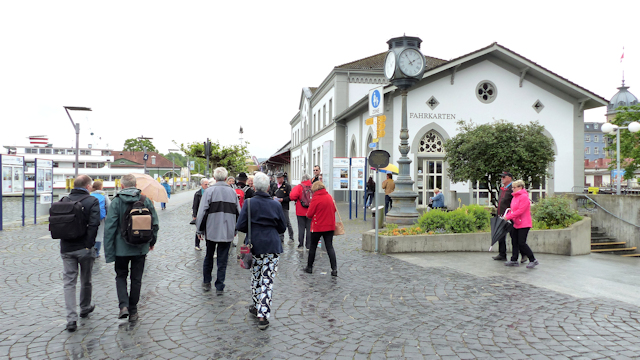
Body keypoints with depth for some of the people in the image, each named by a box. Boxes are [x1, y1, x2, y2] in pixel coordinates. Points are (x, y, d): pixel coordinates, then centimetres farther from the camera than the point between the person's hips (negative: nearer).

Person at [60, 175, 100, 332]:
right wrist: (89, 245, -14)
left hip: (66, 248, 3)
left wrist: (64, 240, 15)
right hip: (84, 248, -3)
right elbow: (93, 224, -19)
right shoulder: (92, 201, -9)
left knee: (69, 282, 5)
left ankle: (71, 319, -2)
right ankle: (85, 309, 35)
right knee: (86, 280, 16)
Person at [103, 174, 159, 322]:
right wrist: (152, 241, 19)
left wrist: (109, 253, -6)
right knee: (136, 279, 12)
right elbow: (155, 223, 3)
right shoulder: (146, 200, -2)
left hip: (121, 248, -1)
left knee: (121, 276, 17)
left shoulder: (116, 202, -8)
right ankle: (133, 310, 19)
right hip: (141, 248, 2)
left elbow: (109, 228, -10)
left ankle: (123, 305, -1)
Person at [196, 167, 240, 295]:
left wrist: (200, 229, 3)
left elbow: (202, 211, -7)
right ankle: (220, 287, 8)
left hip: (211, 230, -1)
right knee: (222, 259, 7)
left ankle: (206, 282, 25)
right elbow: (238, 212, 10)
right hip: (227, 232, 1)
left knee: (209, 256, 17)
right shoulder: (232, 192, 5)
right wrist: (236, 229, 20)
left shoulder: (209, 191, -5)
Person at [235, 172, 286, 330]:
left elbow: (240, 226, -8)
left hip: (255, 245, 0)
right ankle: (263, 315, -4)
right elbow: (282, 227, 7)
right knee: (267, 280, 0)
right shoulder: (276, 205, 0)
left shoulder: (249, 203, -5)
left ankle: (257, 307, 34)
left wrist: (252, 228, 11)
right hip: (273, 246, 0)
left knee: (256, 277, 19)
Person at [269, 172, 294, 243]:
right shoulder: (274, 186, 14)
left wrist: (282, 199, -18)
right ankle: (281, 237, 16)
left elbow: (290, 197, -7)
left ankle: (291, 237, 11)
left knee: (287, 222, -2)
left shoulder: (287, 186, -3)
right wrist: (273, 197, -1)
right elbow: (271, 194, 21)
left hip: (284, 207, -5)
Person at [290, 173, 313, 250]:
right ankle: (308, 246, 13)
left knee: (301, 228, 5)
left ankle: (300, 246, 7)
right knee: (309, 228, 8)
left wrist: (296, 199, 4)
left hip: (301, 212, -2)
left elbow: (293, 196, -17)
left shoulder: (299, 187, -9)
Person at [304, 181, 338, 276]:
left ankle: (309, 267, 22)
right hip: (330, 226, 4)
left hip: (317, 227, -4)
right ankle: (334, 269, -2)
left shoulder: (316, 198, -14)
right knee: (329, 247, 6)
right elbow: (334, 209, 15)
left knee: (313, 247, 11)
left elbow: (309, 214, -12)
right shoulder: (330, 197, 2)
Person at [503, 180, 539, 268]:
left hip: (524, 224, -10)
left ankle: (533, 260, 2)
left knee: (522, 243, -9)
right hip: (516, 224, 10)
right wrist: (507, 214, 0)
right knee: (515, 242, 10)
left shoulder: (524, 197, -15)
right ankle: (514, 260, 17)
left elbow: (520, 211, -22)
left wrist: (508, 217, -19)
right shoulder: (515, 197, 15)